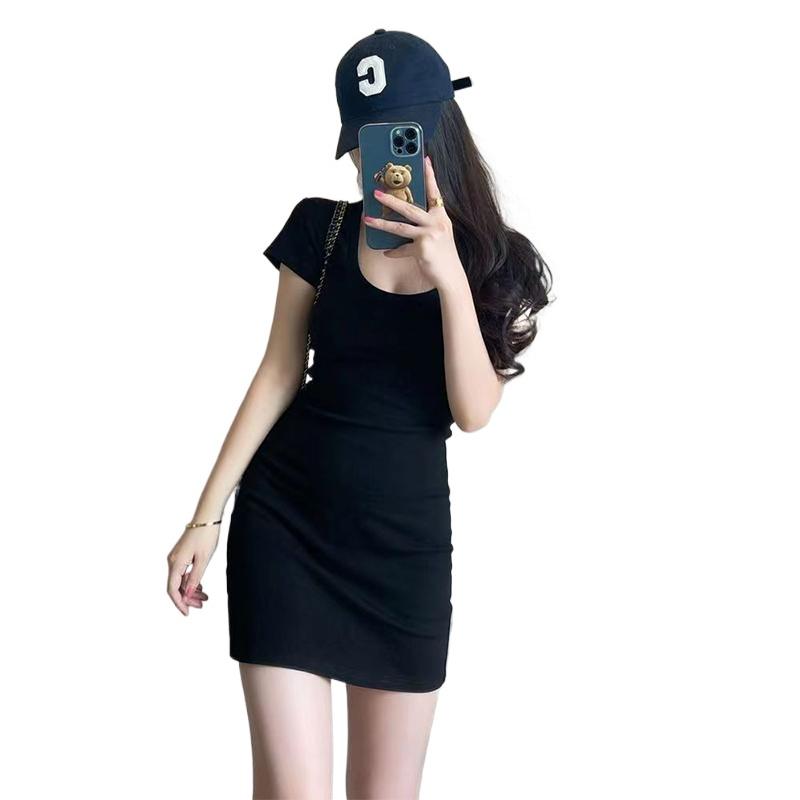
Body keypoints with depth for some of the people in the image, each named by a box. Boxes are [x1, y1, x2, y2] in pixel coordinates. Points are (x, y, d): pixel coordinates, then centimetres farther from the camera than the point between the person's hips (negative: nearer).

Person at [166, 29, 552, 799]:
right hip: (287, 519, -1)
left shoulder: (494, 259, -1)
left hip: (407, 536, 1)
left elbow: (474, 410, -11)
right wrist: (206, 515, 1)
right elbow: (278, 377, 3)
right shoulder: (320, 228, 0)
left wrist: (450, 275, -23)